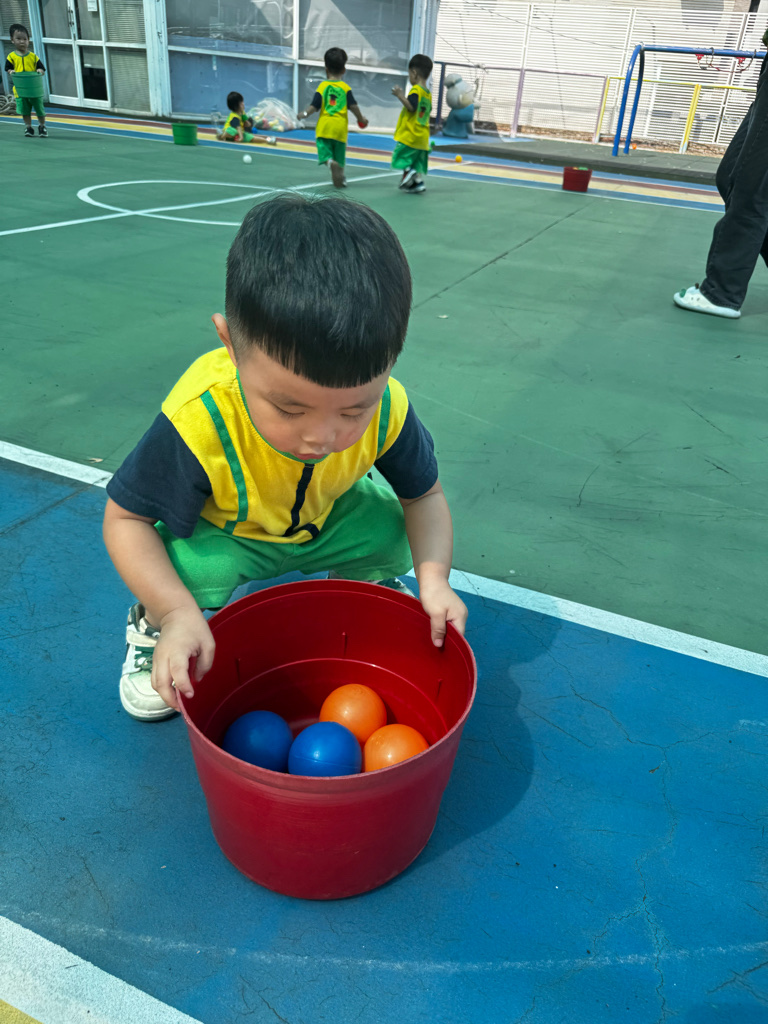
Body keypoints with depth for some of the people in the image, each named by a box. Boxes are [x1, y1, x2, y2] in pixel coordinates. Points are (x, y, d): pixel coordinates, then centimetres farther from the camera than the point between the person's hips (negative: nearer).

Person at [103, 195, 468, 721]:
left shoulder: (385, 407, -30)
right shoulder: (199, 421, -40)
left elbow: (424, 495, -14)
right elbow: (126, 518, -26)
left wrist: (434, 577, -31)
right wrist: (177, 613, -38)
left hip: (327, 521, 3)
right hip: (226, 534, -2)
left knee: (387, 526, -21)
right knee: (193, 563, -32)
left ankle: (366, 586, 16)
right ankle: (152, 627, 5)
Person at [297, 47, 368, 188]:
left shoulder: (323, 86, 1)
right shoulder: (345, 88, 2)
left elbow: (314, 106, -5)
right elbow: (353, 106, -2)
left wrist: (304, 114, 10)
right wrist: (361, 119, 13)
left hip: (324, 125, -1)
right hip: (340, 126, 1)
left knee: (324, 148, -3)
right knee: (339, 154, 13)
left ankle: (329, 161, -35)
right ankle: (339, 179, 20)